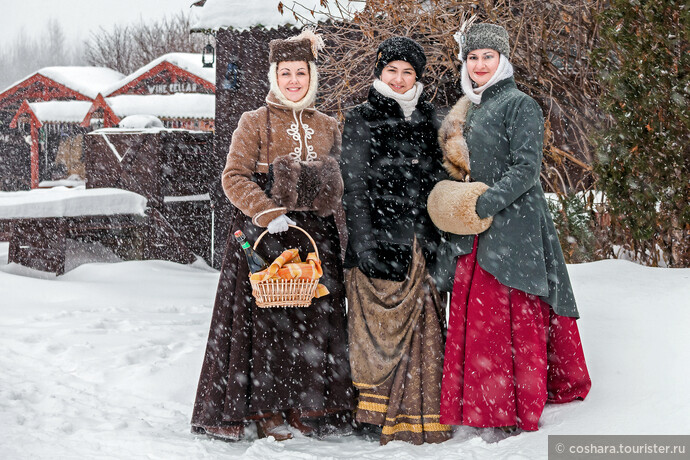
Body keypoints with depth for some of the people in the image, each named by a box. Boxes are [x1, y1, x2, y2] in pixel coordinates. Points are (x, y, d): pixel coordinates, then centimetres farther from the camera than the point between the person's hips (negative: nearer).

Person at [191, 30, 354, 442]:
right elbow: (234, 178, -5)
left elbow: (337, 184, 19)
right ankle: (265, 411, 6)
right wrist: (269, 213, -17)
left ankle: (307, 408, 14)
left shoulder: (328, 127, 15)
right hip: (264, 237, -4)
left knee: (315, 320, 4)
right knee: (265, 319, -3)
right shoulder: (255, 123, 3)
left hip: (317, 237, 4)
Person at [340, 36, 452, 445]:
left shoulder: (428, 120, 15)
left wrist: (437, 237, 11)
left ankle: (417, 416, 7)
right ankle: (377, 410, 4)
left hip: (419, 239, 4)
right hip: (378, 238, -4)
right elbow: (353, 185, -3)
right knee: (379, 323, -3)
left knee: (421, 326, 1)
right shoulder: (360, 121, 3)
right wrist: (364, 243, -12)